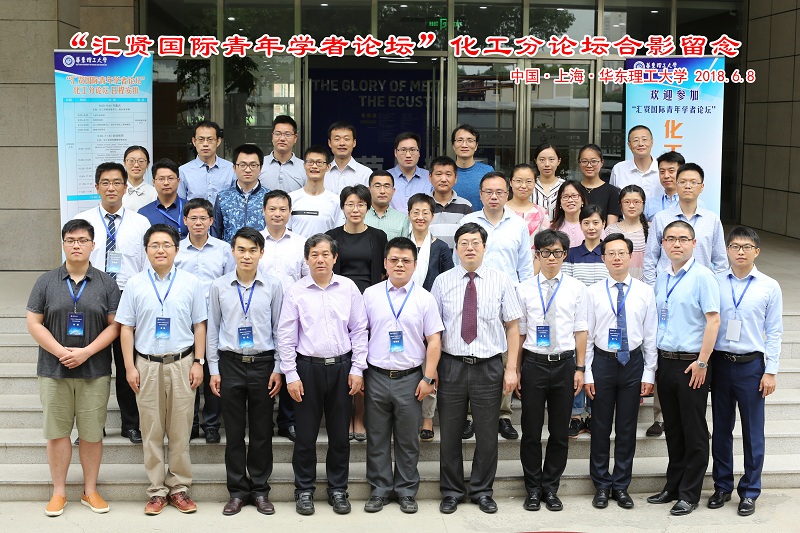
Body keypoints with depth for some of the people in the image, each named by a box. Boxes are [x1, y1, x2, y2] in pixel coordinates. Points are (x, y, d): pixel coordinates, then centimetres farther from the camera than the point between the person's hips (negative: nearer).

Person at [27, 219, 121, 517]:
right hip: (54, 370, 0)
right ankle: (59, 492, 16)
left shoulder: (106, 284, 4)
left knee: (92, 433, 4)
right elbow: (33, 322, 1)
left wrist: (86, 352, -12)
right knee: (57, 431, 4)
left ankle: (90, 491, 17)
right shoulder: (46, 282, 5)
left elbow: (114, 325, 0)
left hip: (95, 371, 0)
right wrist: (61, 352, -11)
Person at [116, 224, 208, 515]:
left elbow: (199, 325, 5)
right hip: (147, 365, 0)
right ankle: (157, 491, 14)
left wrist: (198, 362, -1)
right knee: (151, 431, 5)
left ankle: (179, 487, 15)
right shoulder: (135, 284, 4)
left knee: (180, 430, 4)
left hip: (182, 363, 0)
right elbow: (126, 328, 4)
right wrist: (129, 366, -2)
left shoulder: (191, 283, 3)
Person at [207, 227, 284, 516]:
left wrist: (278, 368, -1)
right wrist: (214, 369, 3)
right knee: (234, 432, 7)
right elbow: (212, 329, 6)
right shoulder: (219, 287, 1)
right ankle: (237, 491, 18)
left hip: (263, 363, 0)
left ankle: (260, 490, 19)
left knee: (262, 432, 7)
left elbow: (280, 329, 2)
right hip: (230, 363, 1)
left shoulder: (273, 286, -2)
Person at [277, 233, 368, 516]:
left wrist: (357, 369, 0)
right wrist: (291, 375, -4)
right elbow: (285, 336, -1)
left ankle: (338, 489, 22)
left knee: (340, 434, 9)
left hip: (342, 367, 1)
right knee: (306, 434, 5)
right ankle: (304, 490, 20)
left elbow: (359, 330, 4)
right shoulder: (295, 292, -2)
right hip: (308, 367, -1)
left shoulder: (349, 288, 1)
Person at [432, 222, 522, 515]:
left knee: (487, 434, 9)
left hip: (489, 367, 0)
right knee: (450, 433, 9)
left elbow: (512, 327, 1)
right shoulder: (442, 282, 1)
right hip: (451, 366, 0)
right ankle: (451, 491, 24)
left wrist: (511, 368, -5)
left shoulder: (501, 281, 0)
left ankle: (482, 491, 26)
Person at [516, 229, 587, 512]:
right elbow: (519, 332, 4)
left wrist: (580, 368, 0)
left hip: (564, 363, 1)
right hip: (533, 362, -1)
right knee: (531, 431, 5)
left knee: (560, 431, 8)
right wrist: (515, 371, 2)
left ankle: (551, 488, 22)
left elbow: (580, 330, 4)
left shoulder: (576, 288, 3)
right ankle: (533, 489, 19)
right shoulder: (525, 289, 2)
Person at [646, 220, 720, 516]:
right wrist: (656, 360, 12)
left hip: (691, 364, -6)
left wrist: (702, 362, -17)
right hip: (665, 361, 7)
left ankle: (689, 494, 11)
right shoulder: (662, 278, 11)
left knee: (694, 431, 2)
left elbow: (713, 319, -14)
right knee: (672, 428, 15)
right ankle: (673, 486, 26)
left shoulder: (702, 276, -10)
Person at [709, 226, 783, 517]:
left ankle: (750, 491, 18)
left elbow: (774, 332, 1)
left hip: (751, 365, -1)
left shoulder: (769, 287, 0)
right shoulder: (714, 283, 1)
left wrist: (770, 371, -4)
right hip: (720, 362, 1)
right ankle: (722, 486, 25)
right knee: (721, 429, 11)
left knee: (753, 431, 5)